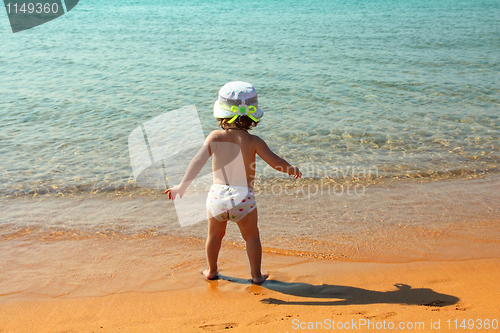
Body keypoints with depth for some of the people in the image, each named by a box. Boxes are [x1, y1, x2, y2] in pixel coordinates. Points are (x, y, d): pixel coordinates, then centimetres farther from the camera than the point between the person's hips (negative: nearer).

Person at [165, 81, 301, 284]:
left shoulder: (215, 137, -3)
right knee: (251, 236, 20)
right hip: (243, 197, -2)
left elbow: (199, 160, -13)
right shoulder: (253, 141, -7)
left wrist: (182, 186, -14)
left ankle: (211, 271, 40)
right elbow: (276, 162, -8)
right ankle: (256, 275, 25)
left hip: (217, 194, 2)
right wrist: (291, 169, 12)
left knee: (215, 234, 25)